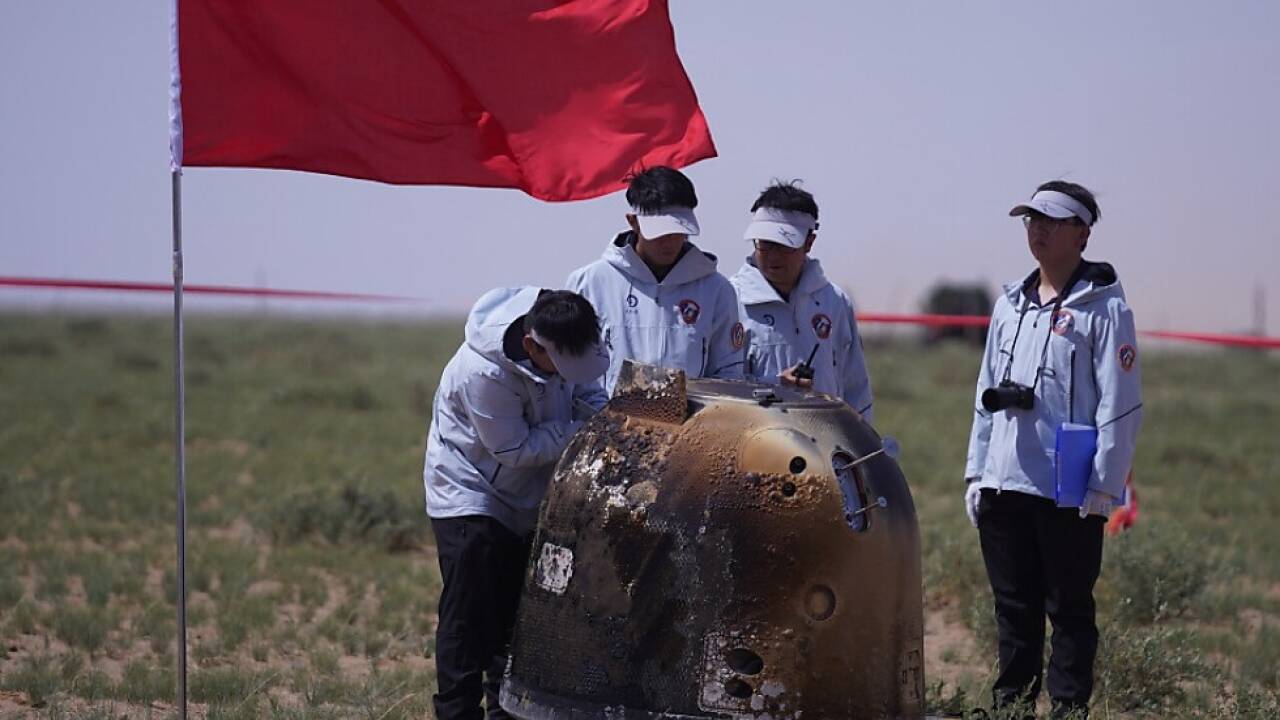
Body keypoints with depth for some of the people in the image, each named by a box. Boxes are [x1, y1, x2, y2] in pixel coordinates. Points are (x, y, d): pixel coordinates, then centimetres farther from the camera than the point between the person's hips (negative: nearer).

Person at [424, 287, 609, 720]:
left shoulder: (565, 338, -15)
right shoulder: (482, 373, -34)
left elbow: (585, 392, 2)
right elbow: (515, 450, -25)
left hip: (524, 501, 7)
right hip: (469, 494, -7)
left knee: (515, 616, 13)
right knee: (469, 619, -10)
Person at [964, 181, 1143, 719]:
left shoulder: (1104, 308, -6)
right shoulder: (1010, 304, 15)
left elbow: (1121, 405, -10)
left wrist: (1103, 487, -14)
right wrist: (976, 472, 14)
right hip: (1003, 487, 6)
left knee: (1069, 610, 1)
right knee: (1014, 609, 12)